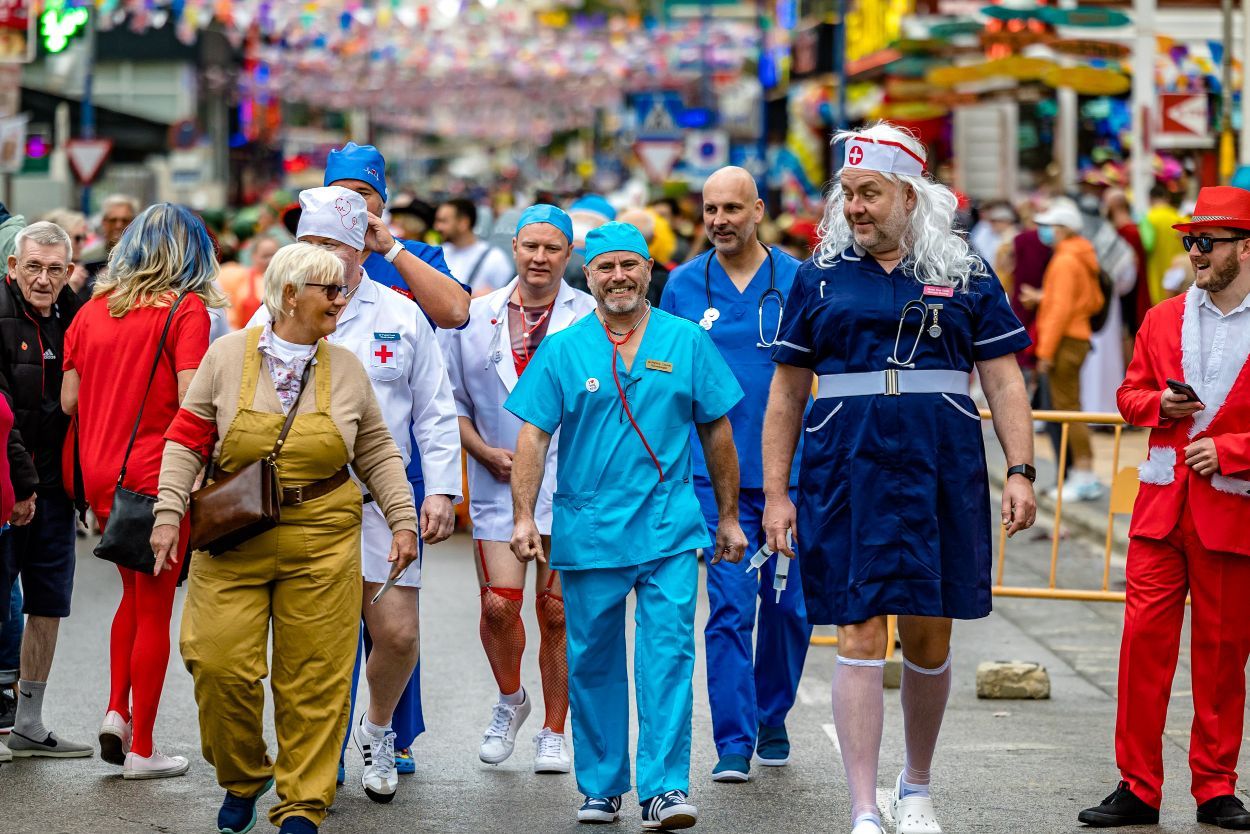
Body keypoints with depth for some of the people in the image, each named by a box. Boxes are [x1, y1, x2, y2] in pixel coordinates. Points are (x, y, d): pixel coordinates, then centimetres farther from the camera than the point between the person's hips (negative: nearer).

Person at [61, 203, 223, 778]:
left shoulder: (93, 309, 7)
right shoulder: (186, 308, -8)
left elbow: (68, 400, 7)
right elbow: (191, 401, -17)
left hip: (100, 473, 5)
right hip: (156, 476, -5)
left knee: (134, 594, 23)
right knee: (155, 610, 5)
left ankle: (116, 712, 10)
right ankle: (141, 749, 9)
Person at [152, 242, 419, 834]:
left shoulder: (347, 369, 8)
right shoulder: (228, 354, 1)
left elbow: (377, 455, 13)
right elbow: (187, 441, 3)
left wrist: (402, 519, 4)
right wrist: (169, 515, -4)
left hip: (321, 541, 1)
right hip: (232, 541, -1)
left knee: (313, 678, 0)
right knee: (219, 665, -7)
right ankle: (241, 780, 17)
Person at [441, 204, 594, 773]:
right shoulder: (475, 319, 7)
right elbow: (452, 399, 13)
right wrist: (484, 451, -1)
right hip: (498, 484, 1)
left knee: (557, 611, 2)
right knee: (498, 604, -8)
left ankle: (552, 732, 16)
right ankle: (509, 700, 20)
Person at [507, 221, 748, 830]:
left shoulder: (686, 341, 5)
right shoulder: (562, 351, 4)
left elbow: (717, 432, 11)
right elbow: (533, 436, 1)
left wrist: (729, 516, 12)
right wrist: (523, 516, -9)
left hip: (669, 528, -1)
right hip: (586, 532, 1)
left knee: (668, 654, -9)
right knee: (592, 662, 7)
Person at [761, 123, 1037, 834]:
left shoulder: (965, 274, 7)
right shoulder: (821, 278, 8)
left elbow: (1004, 380, 6)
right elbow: (787, 393, 10)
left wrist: (1021, 471, -4)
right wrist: (776, 493, 5)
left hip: (942, 474, 1)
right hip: (846, 474, -1)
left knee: (929, 637, 8)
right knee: (861, 638, -6)